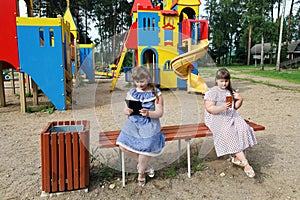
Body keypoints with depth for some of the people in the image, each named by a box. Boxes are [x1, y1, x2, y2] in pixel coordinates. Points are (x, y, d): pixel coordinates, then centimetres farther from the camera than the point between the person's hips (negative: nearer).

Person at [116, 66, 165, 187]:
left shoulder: (156, 93, 0)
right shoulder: (131, 92, 10)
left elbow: (160, 113, -3)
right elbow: (125, 110, 11)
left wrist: (148, 113, -23)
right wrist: (128, 111, -14)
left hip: (149, 123, -3)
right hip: (133, 122, 4)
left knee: (145, 146, -23)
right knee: (122, 145, -16)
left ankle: (141, 172, 10)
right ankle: (144, 166, 9)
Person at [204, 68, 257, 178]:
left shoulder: (231, 91, 19)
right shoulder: (211, 92, -2)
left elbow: (236, 107, 24)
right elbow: (209, 109, -14)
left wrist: (240, 100, 3)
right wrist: (222, 107, -30)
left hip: (231, 116, 6)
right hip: (217, 118, -6)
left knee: (243, 128, -23)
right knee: (230, 133, -30)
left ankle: (236, 157, -14)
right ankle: (245, 163, -25)